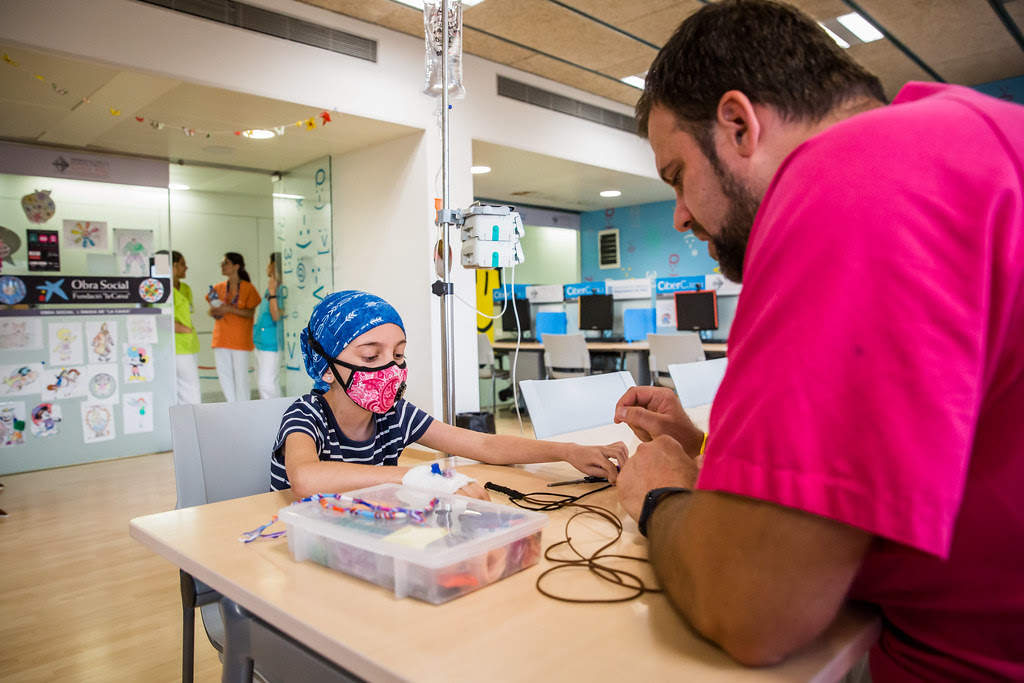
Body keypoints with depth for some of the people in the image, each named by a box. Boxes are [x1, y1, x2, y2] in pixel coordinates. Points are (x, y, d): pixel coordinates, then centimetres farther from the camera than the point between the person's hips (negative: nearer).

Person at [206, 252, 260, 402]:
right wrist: (213, 311, -7)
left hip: (240, 338, -5)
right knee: (224, 375, 6)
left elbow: (250, 313, -9)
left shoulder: (248, 288, -3)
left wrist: (229, 309, -19)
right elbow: (212, 311, 16)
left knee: (241, 376, -1)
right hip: (221, 338, 5)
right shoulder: (218, 288, 11)